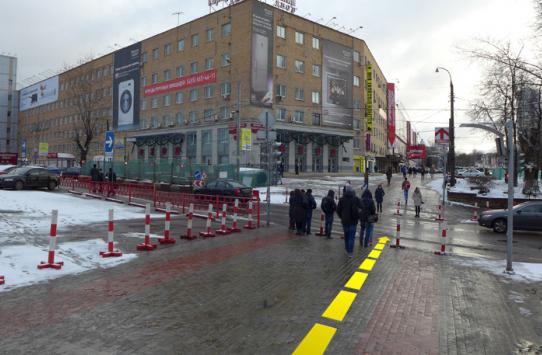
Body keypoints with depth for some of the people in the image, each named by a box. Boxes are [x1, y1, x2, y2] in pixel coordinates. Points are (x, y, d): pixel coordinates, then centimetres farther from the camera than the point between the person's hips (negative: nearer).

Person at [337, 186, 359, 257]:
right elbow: (359, 210, -15)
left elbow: (338, 210, 3)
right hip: (353, 221, -3)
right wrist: (357, 217, 1)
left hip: (344, 221, 3)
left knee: (346, 235, 17)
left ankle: (347, 250, 29)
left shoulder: (342, 199, -1)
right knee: (352, 237, -1)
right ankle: (350, 252, -8)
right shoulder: (356, 199, -11)